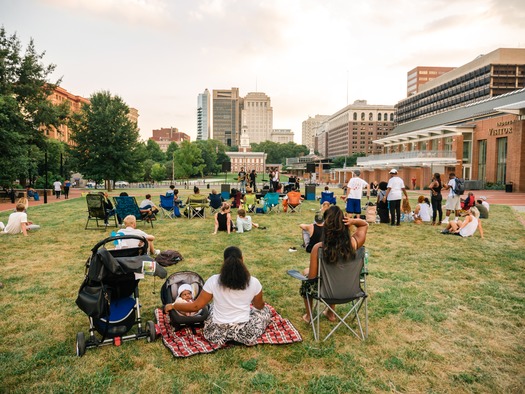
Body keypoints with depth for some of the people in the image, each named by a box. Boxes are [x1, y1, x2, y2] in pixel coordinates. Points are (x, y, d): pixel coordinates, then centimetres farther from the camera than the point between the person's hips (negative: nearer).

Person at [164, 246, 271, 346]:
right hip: (244, 333, -1)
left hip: (217, 333, 2)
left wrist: (172, 306, 6)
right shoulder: (253, 282, -13)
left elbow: (196, 306, -9)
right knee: (265, 310, 24)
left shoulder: (214, 280, -15)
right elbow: (259, 306, 5)